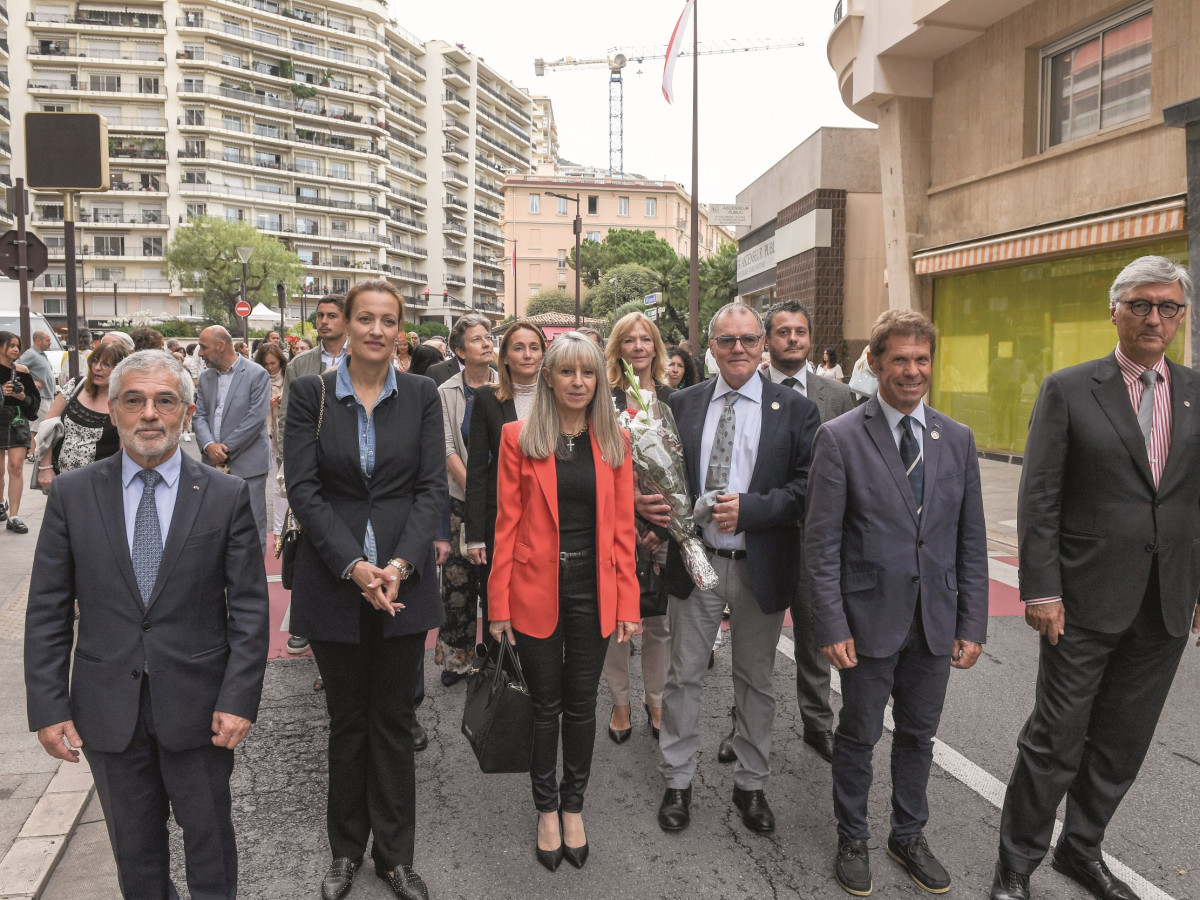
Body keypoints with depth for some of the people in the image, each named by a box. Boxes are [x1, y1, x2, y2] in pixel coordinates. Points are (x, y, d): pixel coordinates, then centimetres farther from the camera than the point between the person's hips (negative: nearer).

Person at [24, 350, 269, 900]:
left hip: (199, 707, -1)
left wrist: (238, 700, -11)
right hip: (107, 708, 2)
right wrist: (48, 707, -3)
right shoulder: (72, 494, -1)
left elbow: (249, 608, -5)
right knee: (134, 851, 19)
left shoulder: (226, 496, -5)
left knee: (210, 839, 16)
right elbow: (47, 611, 1)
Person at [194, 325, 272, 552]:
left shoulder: (257, 374, -6)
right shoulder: (205, 377, 13)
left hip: (247, 464, -5)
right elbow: (200, 416, 8)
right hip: (214, 465, 6)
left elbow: (256, 418, -12)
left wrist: (226, 448, -13)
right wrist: (209, 446, -11)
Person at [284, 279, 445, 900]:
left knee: (394, 721, 10)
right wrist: (355, 566, -16)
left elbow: (433, 487, -2)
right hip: (334, 580, 0)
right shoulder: (311, 393, -1)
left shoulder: (421, 395, 2)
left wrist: (400, 564, -15)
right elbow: (304, 489, -6)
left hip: (405, 580, 1)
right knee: (346, 721, 13)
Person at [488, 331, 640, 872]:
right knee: (545, 706, 12)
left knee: (581, 704, 14)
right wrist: (499, 605, -6)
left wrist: (627, 604, -2)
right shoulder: (519, 438, -3)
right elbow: (507, 524, -4)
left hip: (593, 591, 2)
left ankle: (573, 807, 34)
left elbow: (622, 528, 3)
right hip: (537, 590, -1)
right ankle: (546, 809, 32)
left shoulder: (614, 442, 3)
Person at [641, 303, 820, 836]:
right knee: (683, 676, 11)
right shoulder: (682, 404, 4)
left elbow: (808, 487, -10)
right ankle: (677, 781, 29)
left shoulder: (794, 409, -2)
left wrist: (750, 508, -22)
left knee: (756, 681, 15)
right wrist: (648, 503, -16)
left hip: (761, 567, -1)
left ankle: (750, 784, 33)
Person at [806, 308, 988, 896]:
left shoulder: (958, 440, 4)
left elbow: (971, 541, 6)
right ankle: (852, 840, 33)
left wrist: (972, 624, 3)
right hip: (869, 619, -4)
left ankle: (909, 836, 39)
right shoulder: (839, 438, -10)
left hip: (935, 621, 4)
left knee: (918, 735, 18)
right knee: (858, 736, 12)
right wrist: (832, 626, -14)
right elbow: (821, 543, -11)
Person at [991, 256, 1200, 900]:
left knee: (1122, 746, 16)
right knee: (1055, 741, 3)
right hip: (1086, 602, -4)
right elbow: (1039, 501, -8)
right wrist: (1040, 590, -12)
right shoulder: (1068, 389, -4)